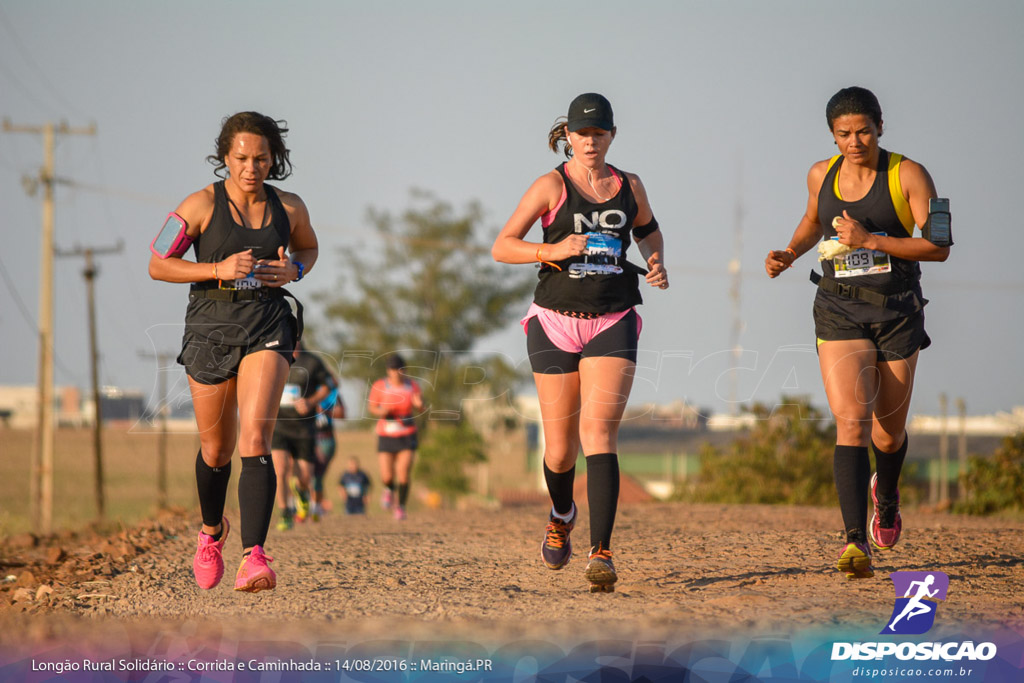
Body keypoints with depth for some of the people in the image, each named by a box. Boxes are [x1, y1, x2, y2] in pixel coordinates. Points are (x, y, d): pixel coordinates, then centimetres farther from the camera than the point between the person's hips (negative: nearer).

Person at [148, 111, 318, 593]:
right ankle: (211, 531, 42)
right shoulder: (202, 205, -4)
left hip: (267, 326, 0)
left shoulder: (289, 208, 4)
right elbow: (158, 266, -4)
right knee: (216, 450, 11)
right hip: (211, 324, 0)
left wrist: (293, 270, 0)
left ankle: (254, 557, -26)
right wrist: (218, 269, -17)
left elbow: (308, 248, 24)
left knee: (255, 439, -19)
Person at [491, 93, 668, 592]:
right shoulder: (552, 186, 0)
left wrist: (656, 262, 9)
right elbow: (501, 247, -4)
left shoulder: (629, 186, 9)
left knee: (598, 430, -17)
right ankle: (561, 516, 40)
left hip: (613, 323, 1)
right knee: (560, 447, 5)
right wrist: (553, 250, -19)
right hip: (557, 321, -1)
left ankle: (601, 553, -22)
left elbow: (648, 230, 30)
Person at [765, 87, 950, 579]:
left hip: (897, 314, -1)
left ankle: (887, 495, 46)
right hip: (840, 312, 1)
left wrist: (869, 240, -22)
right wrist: (789, 253, 8)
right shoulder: (821, 175, 4)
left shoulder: (908, 175, -7)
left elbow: (938, 247, -14)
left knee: (888, 435, 10)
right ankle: (856, 542, -25)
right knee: (851, 422, -18)